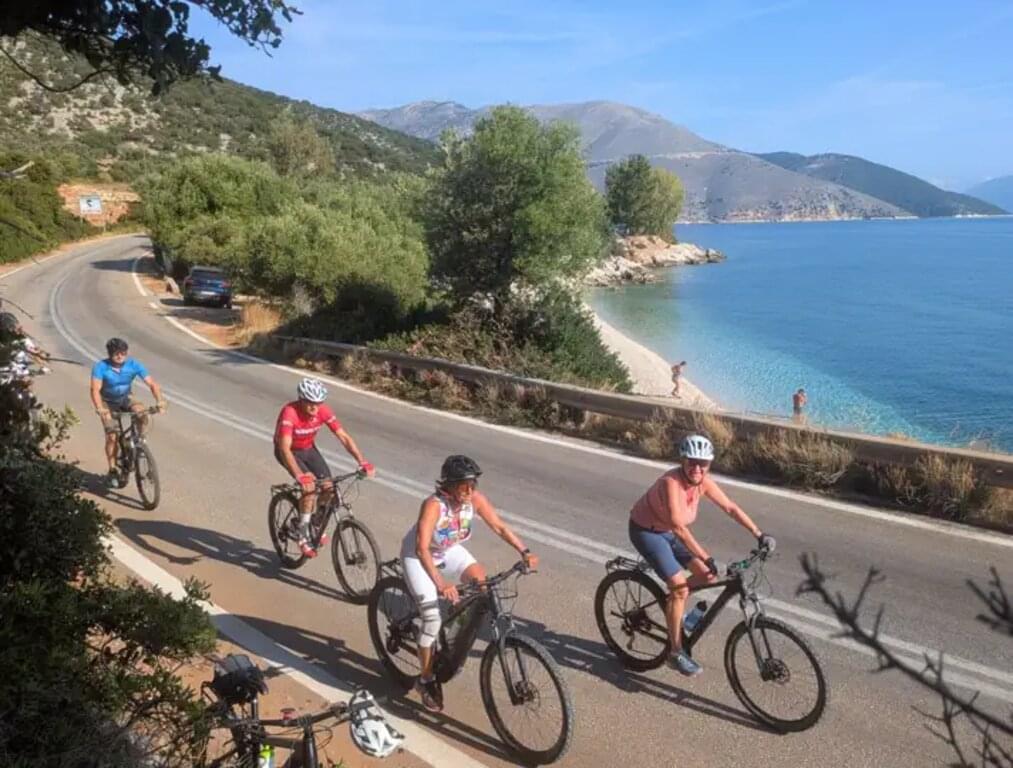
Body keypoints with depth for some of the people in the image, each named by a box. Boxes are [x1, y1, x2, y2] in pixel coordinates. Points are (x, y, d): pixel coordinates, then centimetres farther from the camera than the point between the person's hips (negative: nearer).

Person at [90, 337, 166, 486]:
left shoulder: (133, 365, -19)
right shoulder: (101, 367, -24)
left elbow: (152, 383, -23)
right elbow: (95, 389, -34)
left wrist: (159, 401, -39)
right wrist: (100, 409, -50)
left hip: (125, 399, 2)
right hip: (108, 403, -2)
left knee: (142, 412, -30)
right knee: (111, 436, -13)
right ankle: (113, 471, 1)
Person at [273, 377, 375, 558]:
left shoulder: (323, 411, -22)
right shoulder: (289, 412, -35)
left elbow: (344, 437, -20)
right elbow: (285, 448, -43)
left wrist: (362, 462, -30)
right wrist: (299, 475, -56)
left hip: (308, 448, 5)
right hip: (289, 451, -4)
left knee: (329, 488, -10)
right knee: (310, 486, -25)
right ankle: (303, 536, -10)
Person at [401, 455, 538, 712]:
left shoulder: (475, 499, -21)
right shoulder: (434, 505, -36)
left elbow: (500, 527, -16)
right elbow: (422, 548, -45)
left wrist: (524, 551, -30)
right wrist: (441, 584, -56)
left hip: (450, 551, 5)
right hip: (418, 556, -5)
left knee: (481, 581, -21)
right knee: (432, 619, -14)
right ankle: (426, 680, 6)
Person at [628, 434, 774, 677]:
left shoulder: (704, 481, -12)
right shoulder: (671, 482, -34)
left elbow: (731, 508, -4)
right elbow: (678, 527, -38)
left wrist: (759, 534, -10)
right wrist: (706, 558, -40)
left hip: (668, 531, 8)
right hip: (646, 531, -7)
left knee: (707, 575, -1)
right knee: (680, 587, -16)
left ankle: (671, 603, 24)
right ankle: (677, 653, -3)